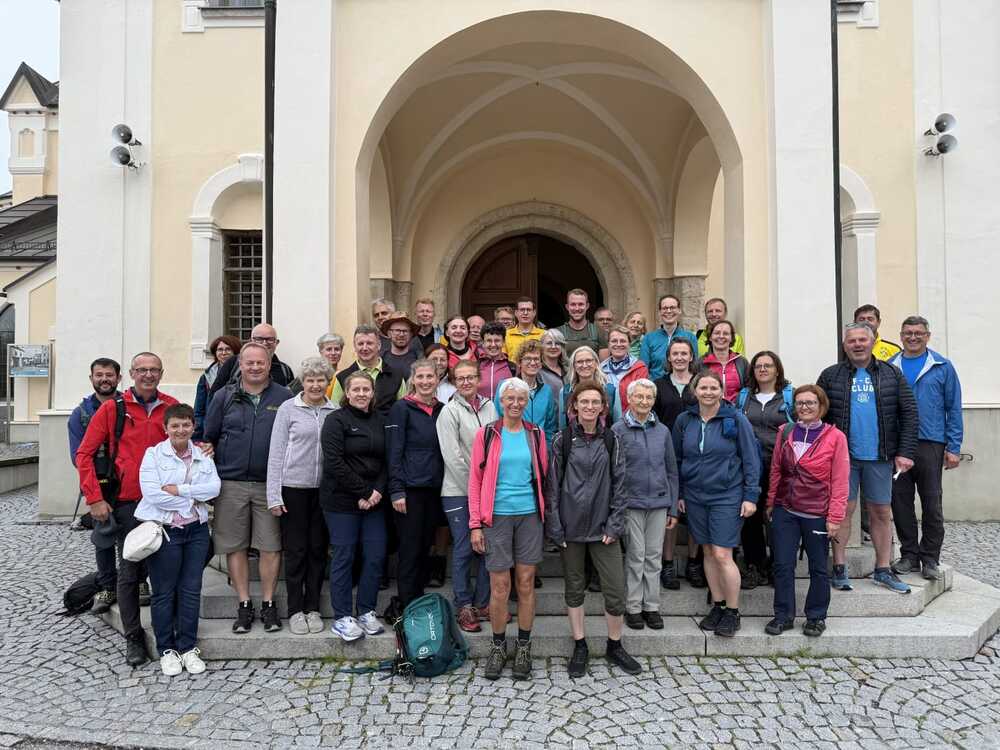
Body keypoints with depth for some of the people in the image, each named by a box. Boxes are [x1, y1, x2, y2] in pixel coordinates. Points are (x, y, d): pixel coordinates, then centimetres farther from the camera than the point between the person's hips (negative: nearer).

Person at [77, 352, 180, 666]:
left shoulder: (172, 407, 4)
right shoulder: (112, 408, -3)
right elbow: (84, 454, -1)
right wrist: (94, 498, -6)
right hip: (127, 503, -2)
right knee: (129, 572, 5)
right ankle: (133, 638, 19)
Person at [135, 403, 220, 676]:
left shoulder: (203, 456, 9)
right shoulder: (154, 454, -2)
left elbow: (214, 487, -6)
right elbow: (151, 492, -15)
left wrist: (179, 490, -16)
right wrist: (192, 501, -12)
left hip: (197, 530, 3)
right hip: (164, 531, -3)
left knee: (191, 590, 7)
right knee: (164, 592, 6)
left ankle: (188, 647, 19)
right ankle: (167, 649, 20)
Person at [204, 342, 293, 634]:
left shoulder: (284, 398, 4)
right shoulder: (224, 397, 8)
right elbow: (208, 438, 11)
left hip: (269, 484, -1)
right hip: (231, 483, 1)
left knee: (270, 545, 2)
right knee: (235, 545, 6)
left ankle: (268, 603, 15)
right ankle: (244, 604, 18)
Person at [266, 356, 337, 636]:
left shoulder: (334, 411, 5)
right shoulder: (288, 408, -1)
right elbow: (276, 452, -2)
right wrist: (274, 494, -7)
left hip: (324, 488, 2)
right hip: (293, 487, -2)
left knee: (318, 549, 9)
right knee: (295, 549, 5)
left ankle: (313, 608, 21)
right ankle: (295, 610, 17)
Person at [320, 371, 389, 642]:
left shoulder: (380, 421, 11)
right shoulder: (336, 420, -5)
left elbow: (387, 461, 10)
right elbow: (335, 463, -14)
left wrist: (378, 490, -6)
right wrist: (362, 493, -14)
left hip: (374, 500, 5)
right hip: (342, 501, -5)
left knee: (376, 556, 5)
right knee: (343, 558, 2)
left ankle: (366, 612, 21)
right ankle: (342, 617, 13)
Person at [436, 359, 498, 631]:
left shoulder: (489, 407, 6)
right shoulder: (450, 411, -7)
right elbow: (452, 457, -11)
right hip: (458, 491, -4)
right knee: (464, 549, 2)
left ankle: (482, 603, 24)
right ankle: (464, 607, 16)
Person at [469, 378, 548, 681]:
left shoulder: (535, 434, 7)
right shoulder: (487, 434, 0)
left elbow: (542, 476, 12)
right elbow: (475, 481, -1)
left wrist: (545, 514, 6)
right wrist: (475, 524, -5)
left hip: (529, 516, 2)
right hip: (497, 516, -2)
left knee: (526, 583, 7)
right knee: (500, 586, 2)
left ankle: (523, 647, 21)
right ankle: (498, 646, 20)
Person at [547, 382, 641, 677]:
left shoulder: (611, 440, 3)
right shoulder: (562, 440, -1)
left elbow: (619, 484, 3)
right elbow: (552, 485, -1)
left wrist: (614, 524, -4)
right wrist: (555, 526, -6)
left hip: (603, 527, 1)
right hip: (571, 527, -1)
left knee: (616, 589, 1)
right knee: (574, 588, 10)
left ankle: (614, 646, 22)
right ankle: (580, 647, 25)